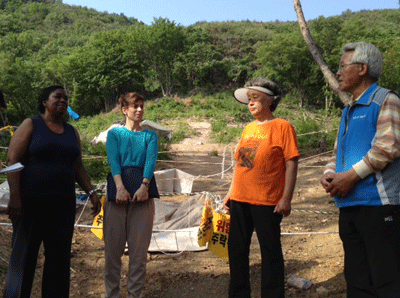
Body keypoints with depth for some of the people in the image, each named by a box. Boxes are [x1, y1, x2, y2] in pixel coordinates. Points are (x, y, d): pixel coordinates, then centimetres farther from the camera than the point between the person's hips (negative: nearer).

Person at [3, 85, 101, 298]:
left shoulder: (71, 132, 16)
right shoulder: (31, 125, 1)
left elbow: (78, 167, 18)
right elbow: (12, 160, -6)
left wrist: (91, 192, 5)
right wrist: (14, 197, -16)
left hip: (63, 203, 5)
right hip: (31, 202, -5)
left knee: (59, 258, 6)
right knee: (24, 258, -1)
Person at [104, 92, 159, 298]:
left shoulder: (150, 135, 14)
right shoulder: (115, 133, 11)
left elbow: (151, 161, -1)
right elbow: (113, 160, -4)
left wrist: (144, 186, -18)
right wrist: (120, 187, -20)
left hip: (143, 191, 1)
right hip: (118, 187, -1)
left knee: (139, 246, 2)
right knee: (113, 244, 1)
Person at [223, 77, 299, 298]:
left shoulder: (281, 126, -6)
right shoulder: (248, 129, 13)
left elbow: (291, 164, -10)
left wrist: (286, 199, -15)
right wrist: (230, 192, 14)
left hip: (267, 201, -7)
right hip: (240, 200, 7)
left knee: (270, 251, 4)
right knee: (237, 249, 13)